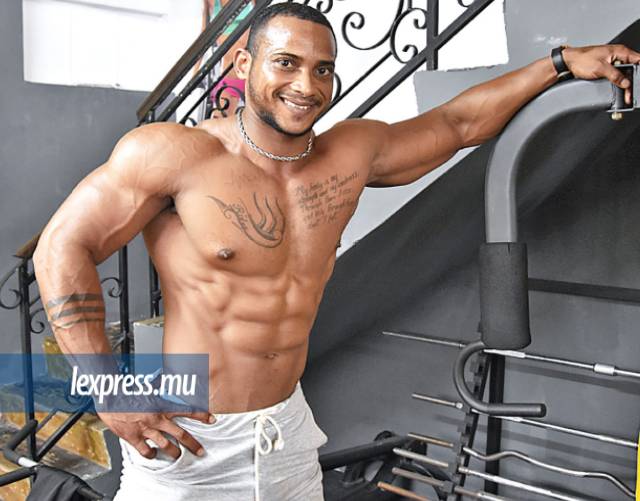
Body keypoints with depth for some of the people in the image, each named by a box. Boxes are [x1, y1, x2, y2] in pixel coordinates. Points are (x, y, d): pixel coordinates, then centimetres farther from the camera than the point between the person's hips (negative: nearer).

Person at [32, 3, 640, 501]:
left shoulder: (352, 155, -1)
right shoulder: (172, 154, -15)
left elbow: (455, 123, 12)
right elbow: (64, 245, -10)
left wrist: (561, 62, 14)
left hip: (289, 431, 5)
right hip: (187, 440, -4)